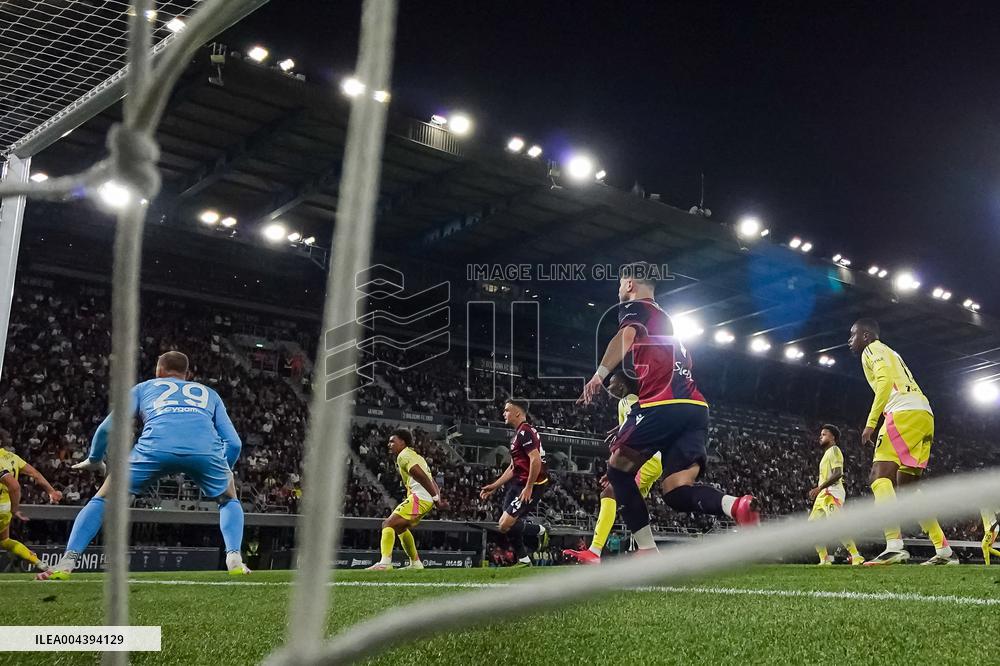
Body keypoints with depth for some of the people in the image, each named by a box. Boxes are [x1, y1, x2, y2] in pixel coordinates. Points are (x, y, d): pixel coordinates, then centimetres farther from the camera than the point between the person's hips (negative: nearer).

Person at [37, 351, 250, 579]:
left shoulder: (144, 387, 35)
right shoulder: (209, 394, 37)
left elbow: (108, 427, 24)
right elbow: (234, 443, 28)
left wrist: (94, 460, 41)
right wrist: (223, 472, 45)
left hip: (157, 446, -1)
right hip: (206, 448, 1)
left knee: (104, 498, 21)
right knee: (229, 499, 29)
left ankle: (67, 562, 11)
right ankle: (234, 558, 11)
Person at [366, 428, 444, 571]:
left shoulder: (403, 455, -3)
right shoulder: (415, 456, 28)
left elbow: (421, 476, -17)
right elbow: (433, 482, 22)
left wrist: (435, 497, -18)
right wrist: (438, 498, 11)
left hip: (419, 497, -10)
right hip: (427, 500, 10)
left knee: (388, 524, -12)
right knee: (400, 527, 26)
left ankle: (385, 562, -27)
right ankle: (416, 563, 29)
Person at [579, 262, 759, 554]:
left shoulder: (634, 307, 10)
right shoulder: (665, 321, 35)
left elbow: (627, 335, -15)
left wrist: (600, 374, -23)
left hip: (664, 406, -7)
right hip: (696, 408, 7)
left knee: (618, 469, 11)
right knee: (677, 493, 1)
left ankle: (648, 552, 2)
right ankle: (739, 506, -28)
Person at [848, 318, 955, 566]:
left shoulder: (872, 350, 6)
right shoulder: (889, 353, 33)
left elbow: (885, 381, -12)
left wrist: (871, 422, -15)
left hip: (905, 413, -9)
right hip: (924, 415, 9)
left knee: (880, 476, -15)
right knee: (906, 484, 14)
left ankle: (894, 546, -30)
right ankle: (944, 551, 12)